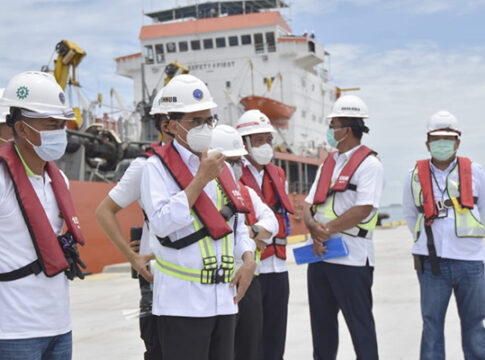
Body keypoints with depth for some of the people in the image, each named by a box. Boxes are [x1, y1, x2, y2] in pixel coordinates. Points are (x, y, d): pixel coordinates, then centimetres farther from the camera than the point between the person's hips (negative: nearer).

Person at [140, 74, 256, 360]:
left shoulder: (222, 166, 14)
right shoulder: (158, 166, -6)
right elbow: (162, 223, -20)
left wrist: (248, 258, 2)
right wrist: (202, 178, -17)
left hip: (225, 298, 7)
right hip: (182, 301, -6)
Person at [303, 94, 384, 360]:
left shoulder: (369, 164, -7)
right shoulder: (328, 163, 17)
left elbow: (363, 209, -18)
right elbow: (309, 204, 12)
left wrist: (327, 230, -16)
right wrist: (314, 228, -9)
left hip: (351, 258, -8)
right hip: (320, 255, 8)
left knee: (359, 323, -1)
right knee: (321, 323, 14)